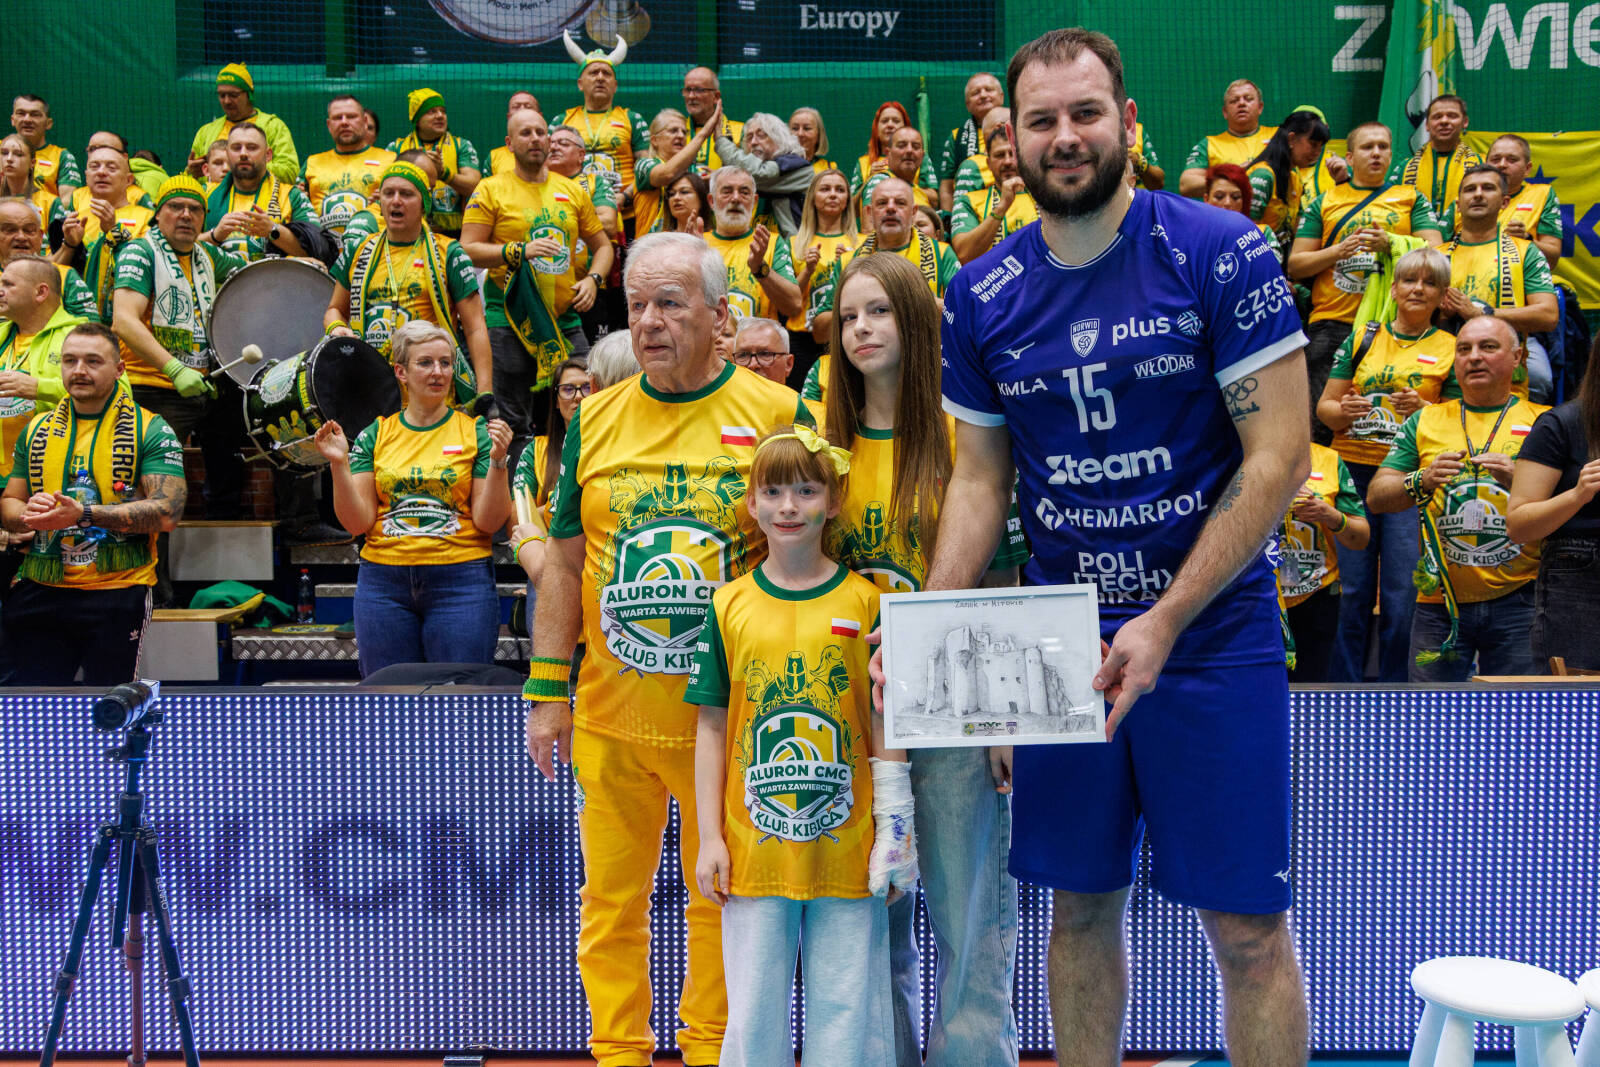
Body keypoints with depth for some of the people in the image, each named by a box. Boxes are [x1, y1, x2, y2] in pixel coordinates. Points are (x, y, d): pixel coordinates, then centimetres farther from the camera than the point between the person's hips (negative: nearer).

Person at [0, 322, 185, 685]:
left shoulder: (151, 430, -1)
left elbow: (166, 513, -12)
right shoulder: (37, 430, 14)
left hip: (116, 594, -4)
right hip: (39, 593, 4)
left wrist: (83, 514, -21)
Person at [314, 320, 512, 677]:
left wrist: (497, 461, -15)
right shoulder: (376, 434, 8)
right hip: (384, 581, 2)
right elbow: (357, 523, 3)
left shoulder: (475, 431, 3)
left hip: (461, 583, -2)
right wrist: (339, 464, -9)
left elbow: (488, 522, -3)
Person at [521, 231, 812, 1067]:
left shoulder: (779, 415, -1)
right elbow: (564, 564, 9)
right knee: (611, 897, 9)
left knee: (722, 893, 9)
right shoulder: (595, 420, 7)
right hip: (610, 713, 2)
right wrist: (546, 693, 5)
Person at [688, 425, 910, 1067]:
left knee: (847, 1012, 7)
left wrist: (893, 834, -1)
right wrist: (709, 837, 2)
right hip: (754, 845, 1)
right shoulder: (730, 605, 2)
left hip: (844, 844, -1)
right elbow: (712, 728, 5)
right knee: (753, 1013, 8)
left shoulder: (864, 601, 0)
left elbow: (884, 725, 3)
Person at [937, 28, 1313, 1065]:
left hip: (1213, 634, -3)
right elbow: (981, 479, 10)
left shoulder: (1222, 252, -9)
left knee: (1247, 926, 2)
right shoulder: (982, 294, 4)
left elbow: (1280, 456, -11)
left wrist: (1165, 620, -17)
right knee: (1081, 905, 13)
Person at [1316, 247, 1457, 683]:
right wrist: (1342, 411, -12)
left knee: (1400, 597, -4)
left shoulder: (1451, 349, 8)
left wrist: (1423, 409, -14)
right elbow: (1324, 405, 11)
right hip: (1353, 471, 1)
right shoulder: (1362, 339, 12)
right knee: (1351, 591, 1)